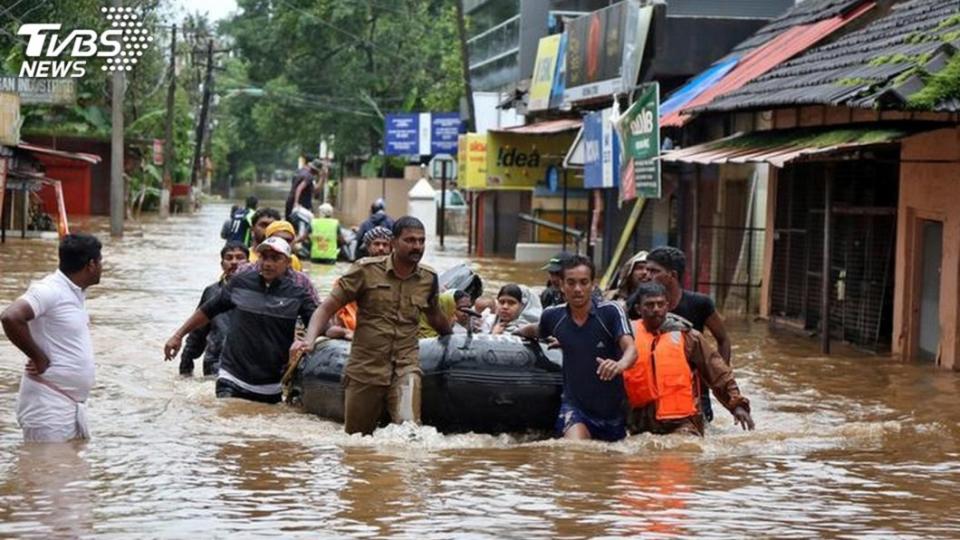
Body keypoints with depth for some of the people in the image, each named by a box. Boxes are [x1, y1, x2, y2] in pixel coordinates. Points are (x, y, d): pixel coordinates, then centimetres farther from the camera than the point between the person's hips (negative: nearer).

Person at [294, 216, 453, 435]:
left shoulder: (428, 278, 6)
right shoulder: (367, 270, -4)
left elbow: (434, 316, 26)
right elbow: (328, 308, -4)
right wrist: (309, 339, -19)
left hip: (405, 367, 1)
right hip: (365, 368, -1)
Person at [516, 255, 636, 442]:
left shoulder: (610, 312, -14)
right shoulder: (553, 316, -3)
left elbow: (631, 348, -29)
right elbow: (537, 331, 22)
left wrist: (620, 364, -50)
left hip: (612, 409, 0)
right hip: (574, 404, 0)